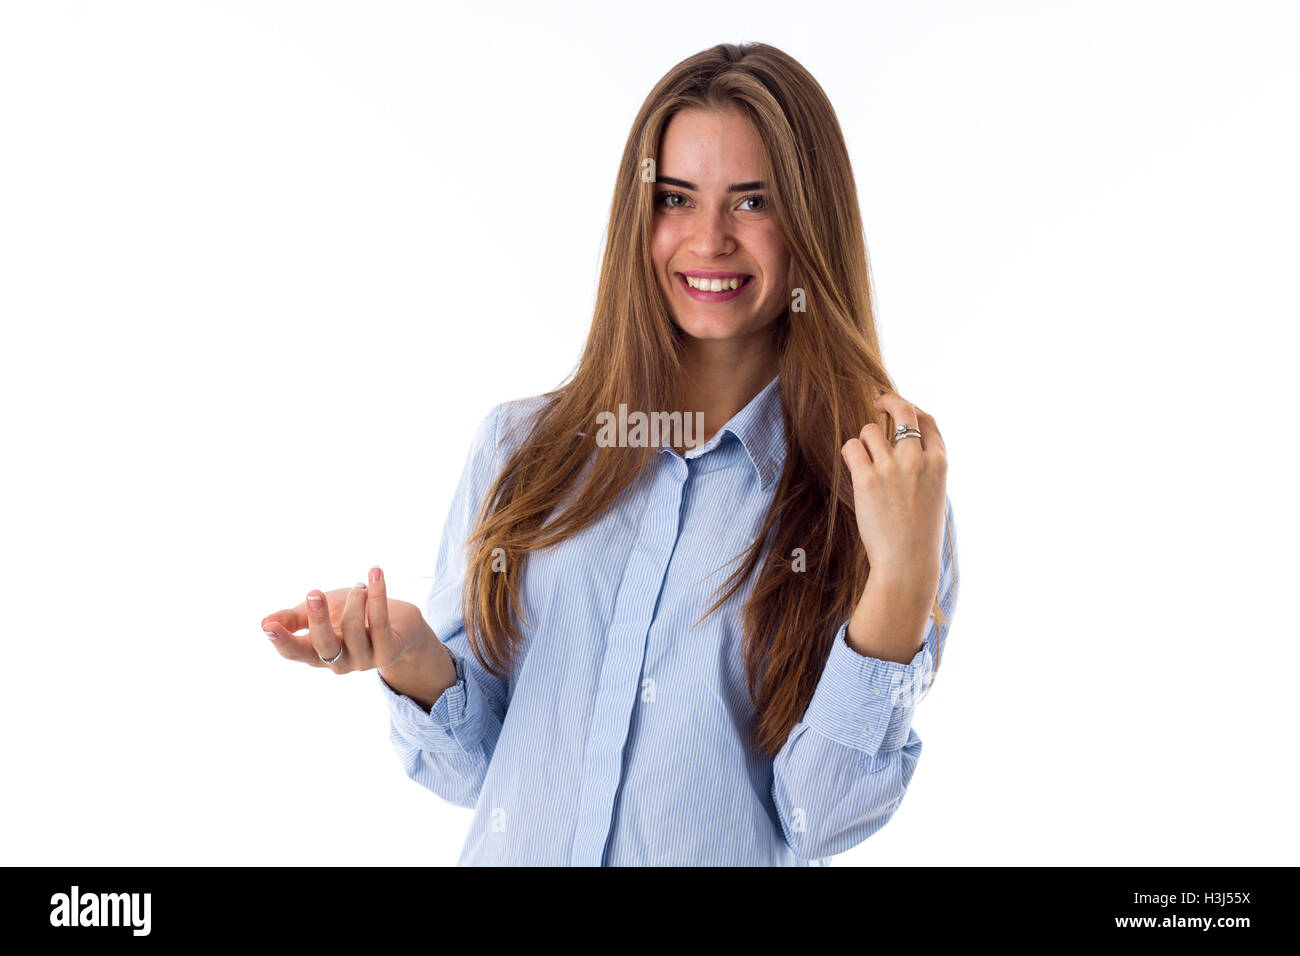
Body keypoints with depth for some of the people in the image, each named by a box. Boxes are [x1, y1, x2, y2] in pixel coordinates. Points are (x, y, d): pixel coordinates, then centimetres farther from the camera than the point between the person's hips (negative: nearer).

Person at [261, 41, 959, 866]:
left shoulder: (885, 486, -4)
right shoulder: (519, 450, 1)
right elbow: (477, 768, 5)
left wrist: (903, 578, -19)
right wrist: (419, 665, -13)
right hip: (516, 853, 3)